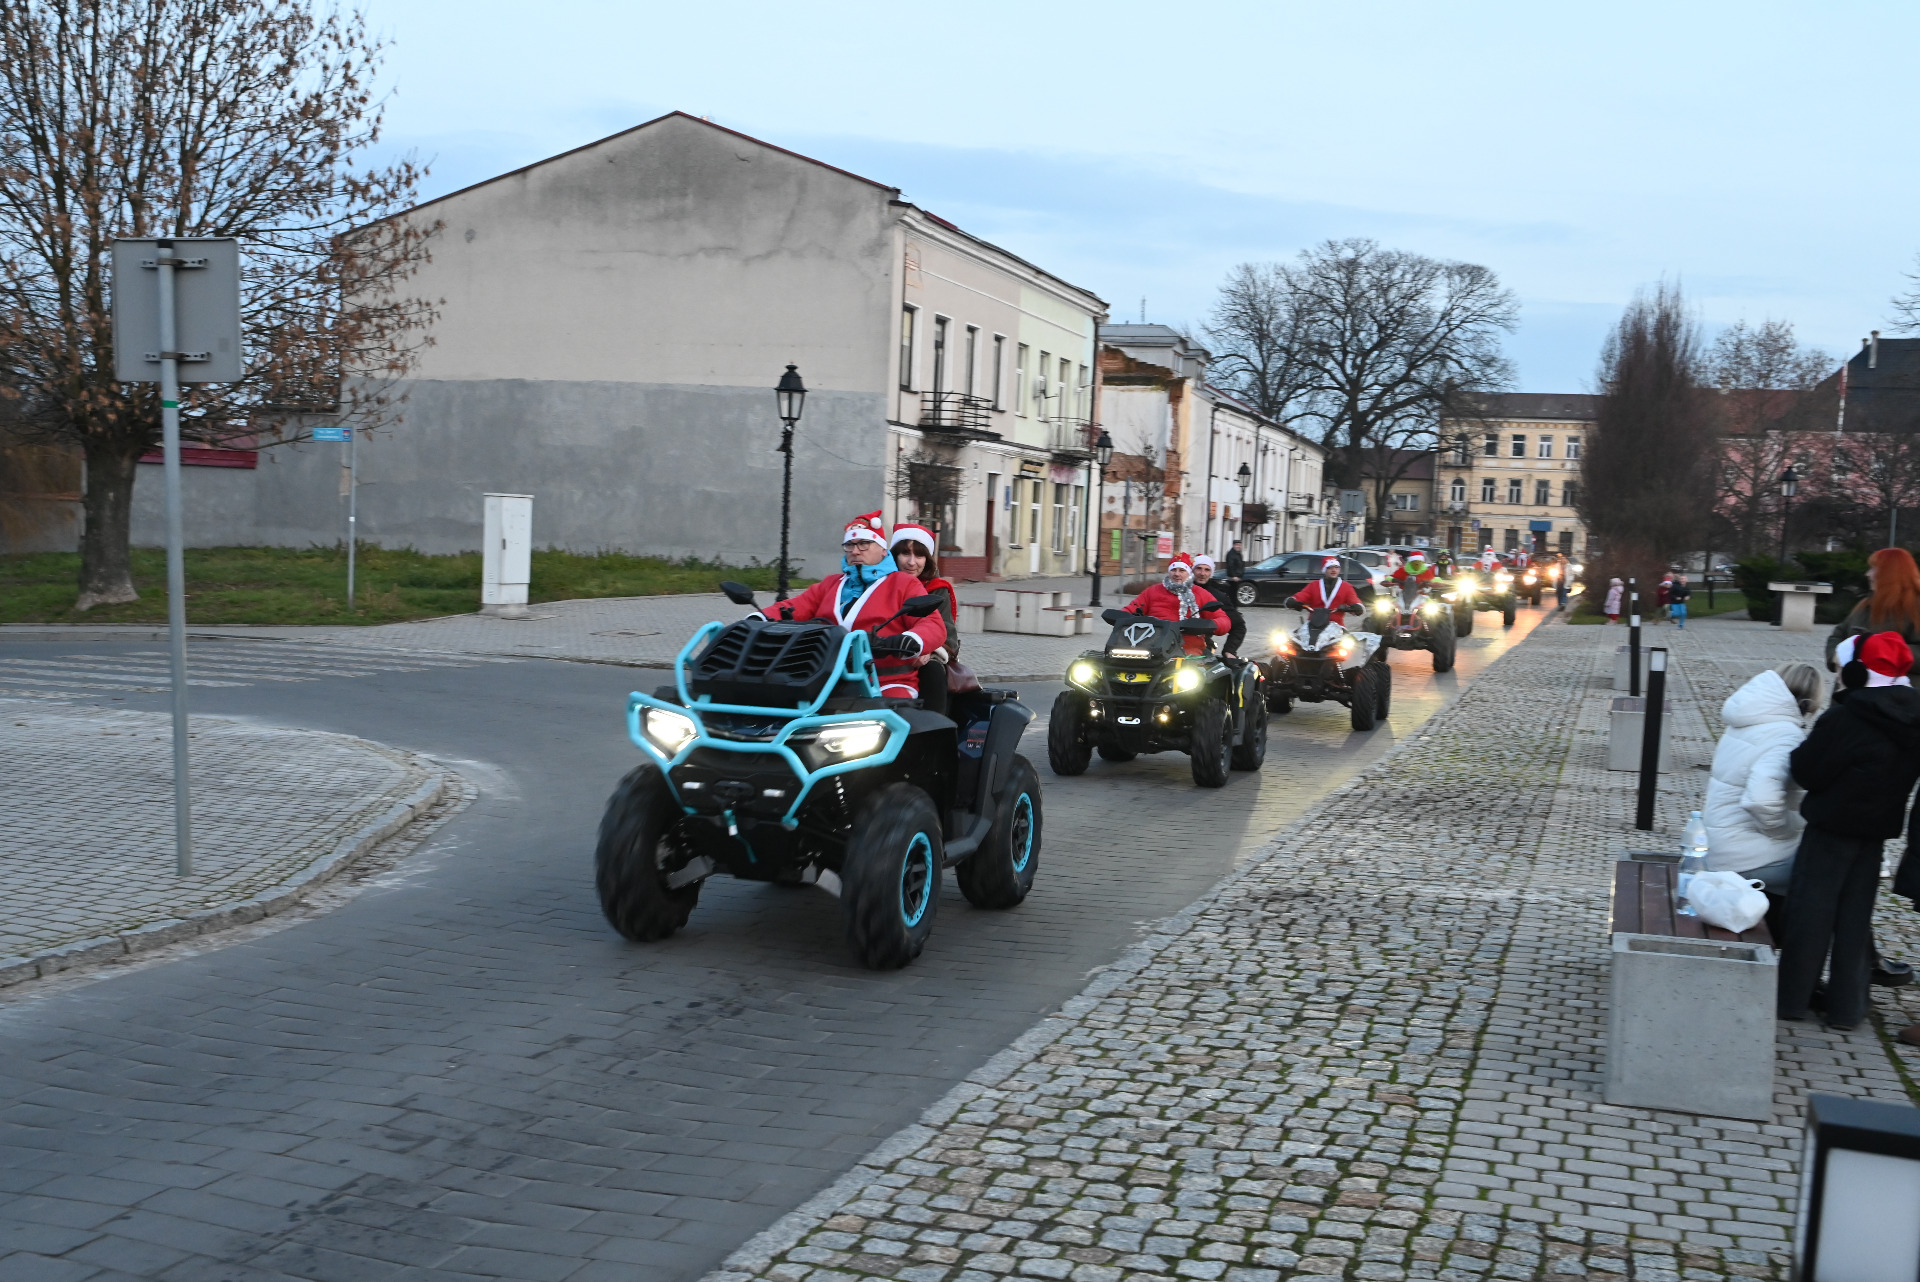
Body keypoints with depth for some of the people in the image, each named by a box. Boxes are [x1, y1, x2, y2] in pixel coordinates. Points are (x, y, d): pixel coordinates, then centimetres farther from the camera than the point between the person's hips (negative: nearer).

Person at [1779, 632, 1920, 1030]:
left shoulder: (1847, 718, -21)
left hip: (1832, 827, -6)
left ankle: (1792, 997, 10)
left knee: (1810, 909, 4)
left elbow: (1808, 772, -17)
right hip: (1877, 828, 6)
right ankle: (1847, 1007, 16)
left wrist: (1797, 754, 2)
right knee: (1855, 915, 12)